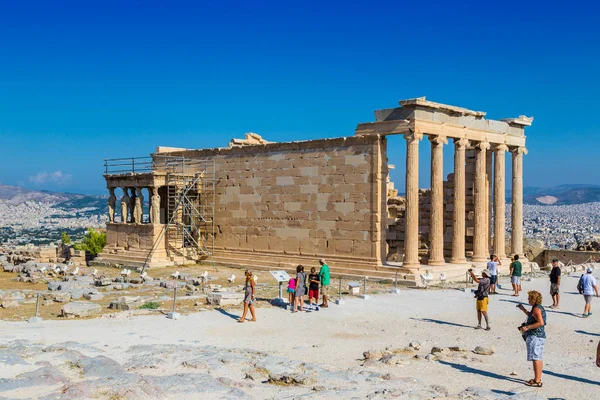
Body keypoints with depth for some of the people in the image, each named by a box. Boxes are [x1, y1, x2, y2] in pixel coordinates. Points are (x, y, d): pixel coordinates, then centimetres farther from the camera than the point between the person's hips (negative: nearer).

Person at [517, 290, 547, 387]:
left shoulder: (536, 309, -15)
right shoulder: (539, 308, 16)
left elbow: (541, 323, -26)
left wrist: (527, 327, -23)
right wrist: (523, 309, 29)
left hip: (535, 336, -11)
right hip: (540, 336, 11)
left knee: (535, 358, -8)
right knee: (538, 358, 14)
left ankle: (537, 381, -6)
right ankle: (538, 379, 21)